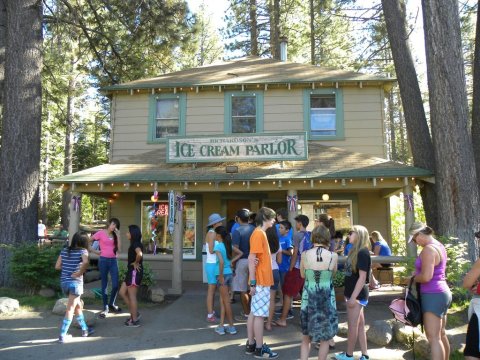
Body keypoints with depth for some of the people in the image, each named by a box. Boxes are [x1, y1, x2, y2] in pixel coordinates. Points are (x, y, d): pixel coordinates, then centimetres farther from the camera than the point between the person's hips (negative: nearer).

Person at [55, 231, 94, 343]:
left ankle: (85, 329, 32)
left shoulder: (64, 250, 7)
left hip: (64, 282, 7)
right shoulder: (83, 251, -10)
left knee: (78, 306, 21)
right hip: (75, 283, -7)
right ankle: (62, 336, 6)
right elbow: (85, 262, -30)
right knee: (70, 310, 3)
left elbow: (57, 266, 7)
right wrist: (79, 273, -17)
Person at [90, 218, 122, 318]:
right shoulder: (101, 233, -3)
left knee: (115, 285, 0)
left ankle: (111, 304, 23)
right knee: (104, 285, 5)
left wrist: (118, 236, -2)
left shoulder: (115, 235, 12)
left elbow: (118, 249, 2)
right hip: (103, 260, -4)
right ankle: (105, 308, 16)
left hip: (113, 261, 4)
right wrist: (95, 251, -4)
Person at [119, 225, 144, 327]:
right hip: (131, 272, 10)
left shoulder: (136, 244, -17)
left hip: (135, 272, -10)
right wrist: (134, 263, 7)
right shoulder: (134, 244, 13)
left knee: (132, 296, 0)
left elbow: (139, 254, -37)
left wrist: (136, 263, -21)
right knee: (122, 293, 15)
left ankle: (135, 320, 10)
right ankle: (135, 313, 22)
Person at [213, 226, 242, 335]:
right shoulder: (228, 245, 8)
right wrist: (231, 261, 9)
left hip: (222, 274, -7)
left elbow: (221, 261, -26)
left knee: (226, 301, 2)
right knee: (222, 300, 15)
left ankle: (231, 326, 10)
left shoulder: (218, 246, -14)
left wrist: (221, 276, -18)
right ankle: (221, 326, 20)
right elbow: (240, 253, 16)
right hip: (229, 273, 7)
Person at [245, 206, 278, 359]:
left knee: (254, 313, 14)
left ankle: (251, 345, 22)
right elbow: (251, 259, -20)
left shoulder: (261, 233, 13)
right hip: (261, 282, -10)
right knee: (259, 314, -1)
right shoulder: (258, 233, -16)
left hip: (262, 280, 10)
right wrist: (253, 283, -21)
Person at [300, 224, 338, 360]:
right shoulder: (333, 256, -11)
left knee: (306, 338, 18)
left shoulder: (305, 255, -9)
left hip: (309, 299, 1)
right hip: (326, 300, -1)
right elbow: (333, 274, 7)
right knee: (325, 339, 17)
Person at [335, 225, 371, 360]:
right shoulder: (355, 251, 10)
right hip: (354, 293, 9)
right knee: (359, 324, 13)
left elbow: (362, 277, -20)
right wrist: (349, 294, 18)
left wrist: (353, 297, -21)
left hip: (358, 294, -9)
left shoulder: (363, 252, -18)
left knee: (353, 325, 4)